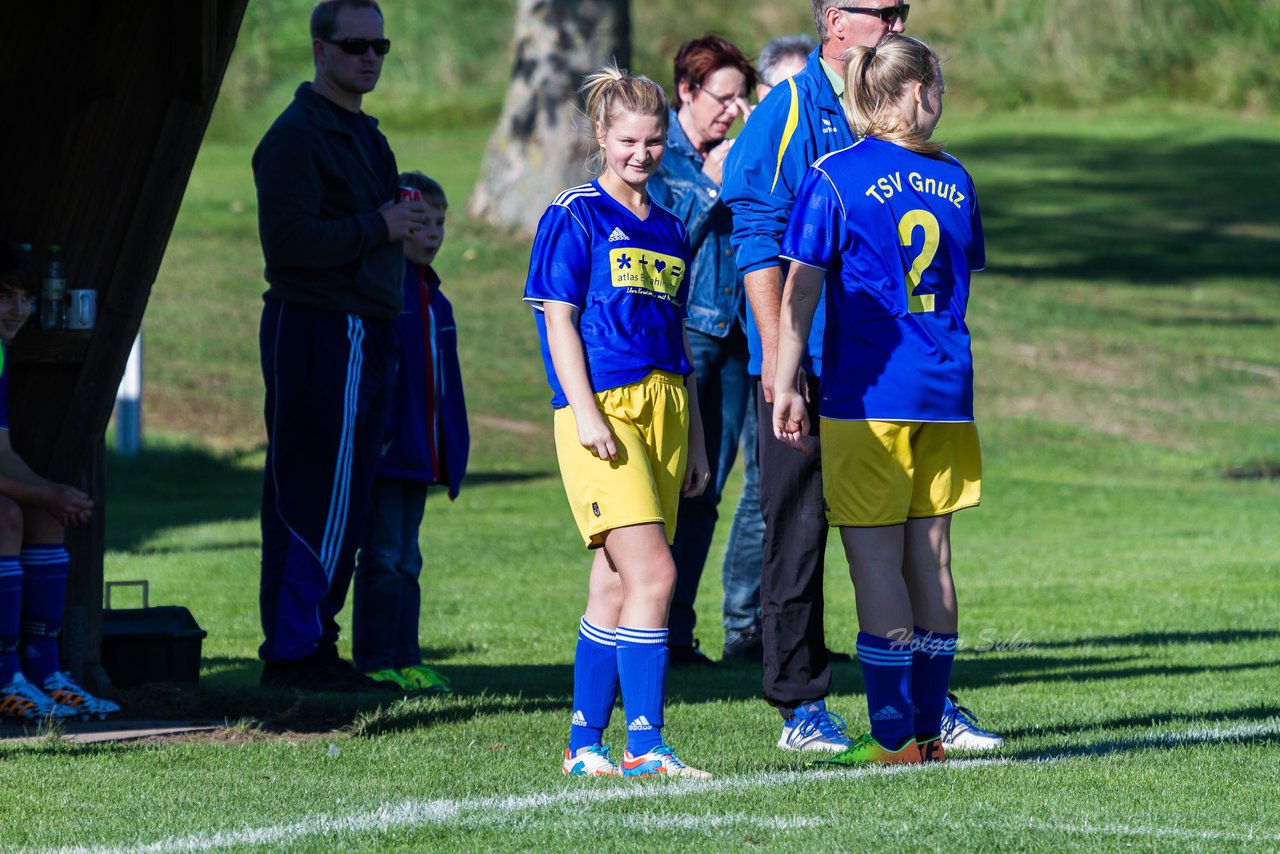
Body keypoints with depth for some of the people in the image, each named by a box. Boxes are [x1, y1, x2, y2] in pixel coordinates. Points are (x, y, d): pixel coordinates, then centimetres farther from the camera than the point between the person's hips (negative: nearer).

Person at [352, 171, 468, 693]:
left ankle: (405, 659, 14)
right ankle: (375, 663, -3)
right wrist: (375, 435, -22)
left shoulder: (433, 298, 17)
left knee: (407, 560, 11)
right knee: (383, 557, -6)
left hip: (421, 453, 8)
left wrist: (452, 447, 17)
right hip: (387, 450, -8)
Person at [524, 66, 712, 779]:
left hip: (663, 408, 7)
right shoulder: (576, 217, -1)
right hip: (603, 408, -7)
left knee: (617, 586, 7)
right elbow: (559, 319, -6)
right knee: (653, 573, -16)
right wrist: (584, 412, -16)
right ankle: (645, 743, -15)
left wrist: (696, 442, 20)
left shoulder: (669, 228, 18)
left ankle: (585, 745, 12)